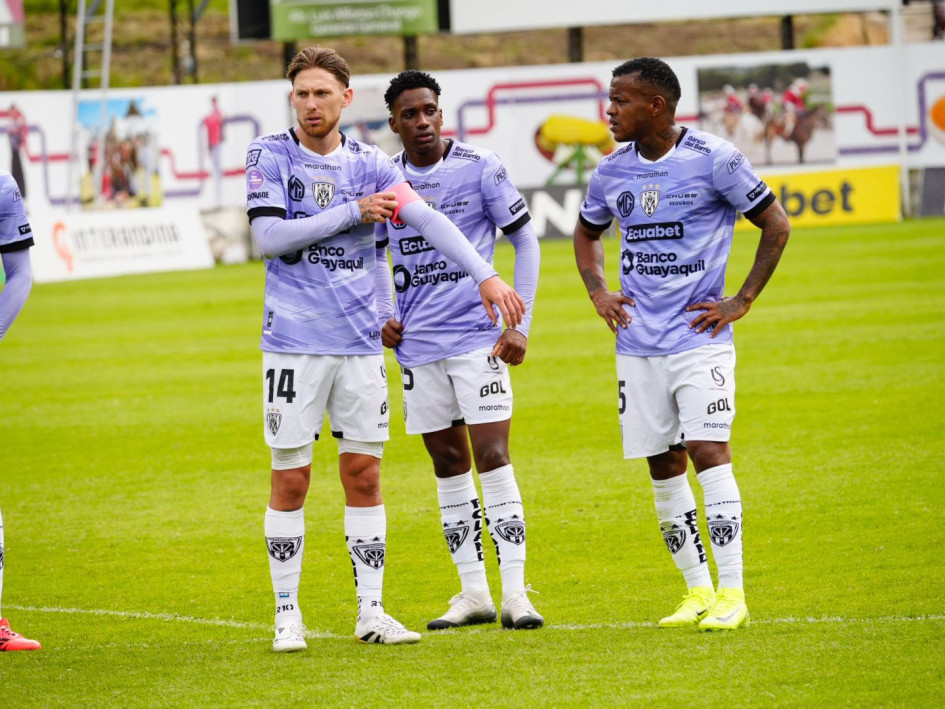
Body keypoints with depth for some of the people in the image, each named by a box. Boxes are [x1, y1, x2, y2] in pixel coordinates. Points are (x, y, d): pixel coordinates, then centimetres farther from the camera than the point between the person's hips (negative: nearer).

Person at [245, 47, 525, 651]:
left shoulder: (369, 163, 5)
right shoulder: (270, 155, -1)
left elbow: (427, 220, -6)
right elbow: (269, 236, -12)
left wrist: (486, 275, -18)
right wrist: (352, 212, -13)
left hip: (362, 344, 3)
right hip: (294, 343, -2)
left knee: (364, 473, 5)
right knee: (291, 478, 0)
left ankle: (371, 611, 12)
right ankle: (288, 613, 9)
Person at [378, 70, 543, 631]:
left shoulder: (480, 168, -5)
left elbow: (526, 242, 0)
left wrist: (519, 325, -5)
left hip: (478, 334, -4)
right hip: (418, 343, 4)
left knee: (493, 458, -10)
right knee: (448, 464, 7)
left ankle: (515, 593, -8)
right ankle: (474, 593, 13)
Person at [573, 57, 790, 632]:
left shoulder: (714, 159, -9)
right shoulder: (613, 170, 7)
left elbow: (776, 225, -2)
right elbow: (587, 232, 26)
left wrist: (743, 300, -6)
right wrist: (598, 291, 10)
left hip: (699, 337, -5)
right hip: (637, 342, 5)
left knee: (708, 451, -15)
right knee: (663, 466, 6)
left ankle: (732, 593, -12)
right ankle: (698, 591, 16)